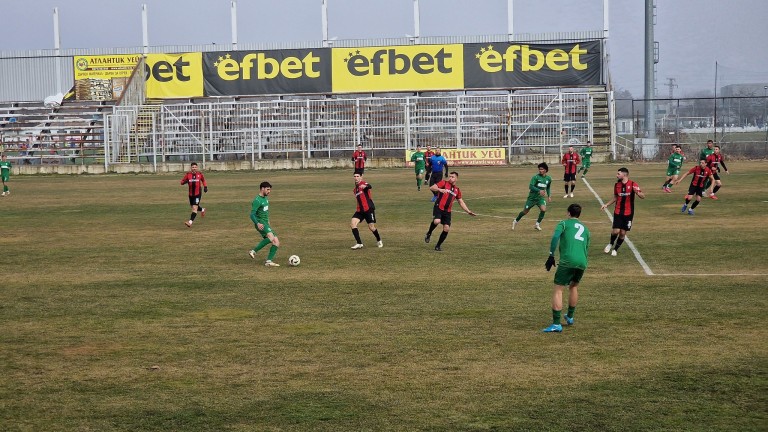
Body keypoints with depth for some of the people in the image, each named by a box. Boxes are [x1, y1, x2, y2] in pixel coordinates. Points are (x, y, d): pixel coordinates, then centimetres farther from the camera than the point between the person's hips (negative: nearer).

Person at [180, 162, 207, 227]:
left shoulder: (200, 174, -3)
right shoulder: (188, 174, -4)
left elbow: (203, 180, 17)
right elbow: (182, 182, -3)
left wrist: (205, 187, 8)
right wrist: (186, 181, -25)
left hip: (198, 193, -3)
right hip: (191, 194, 3)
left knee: (195, 208, -14)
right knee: (193, 207, 20)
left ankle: (190, 222, -20)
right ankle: (202, 210, 52)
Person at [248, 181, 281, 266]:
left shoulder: (266, 198, 15)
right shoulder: (257, 200, -14)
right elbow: (252, 215, -20)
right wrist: (258, 224, -35)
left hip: (266, 224, 9)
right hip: (261, 224, -9)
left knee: (276, 242, 0)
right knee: (271, 237, -32)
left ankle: (268, 261, -3)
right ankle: (253, 251, -23)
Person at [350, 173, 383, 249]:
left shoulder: (363, 183, -8)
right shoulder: (355, 188, 16)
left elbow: (369, 186, -33)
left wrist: (365, 186, -55)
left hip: (368, 209, -7)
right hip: (360, 210, 7)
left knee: (371, 227, -3)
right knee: (353, 223, -13)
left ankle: (379, 241, 26)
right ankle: (359, 243, -11)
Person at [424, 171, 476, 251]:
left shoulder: (457, 190, 16)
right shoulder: (444, 183, 1)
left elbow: (461, 202, 24)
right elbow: (431, 188, -9)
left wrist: (468, 211, 17)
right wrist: (439, 189, -28)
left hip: (447, 211, 5)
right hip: (439, 207, -5)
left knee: (446, 229, -3)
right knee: (437, 221, -30)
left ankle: (438, 246, 15)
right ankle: (429, 234, 0)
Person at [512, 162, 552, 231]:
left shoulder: (548, 179, 1)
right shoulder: (536, 177, -16)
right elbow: (530, 186, -25)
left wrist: (549, 196, 13)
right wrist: (539, 190, -36)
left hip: (541, 198, 3)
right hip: (532, 197, -3)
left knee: (543, 209, -21)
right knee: (525, 211, 7)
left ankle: (537, 224, -3)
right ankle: (516, 221, 33)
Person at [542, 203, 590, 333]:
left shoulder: (564, 223, 12)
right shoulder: (585, 229, 27)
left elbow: (555, 237, -7)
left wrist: (551, 256, -8)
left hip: (567, 261, -6)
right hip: (582, 262, 6)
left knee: (558, 290, -2)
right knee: (574, 287, 29)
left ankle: (556, 324, -11)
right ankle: (570, 317, 40)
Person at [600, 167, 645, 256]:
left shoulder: (633, 185, -9)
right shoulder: (617, 185, 3)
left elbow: (643, 197, -12)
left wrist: (637, 192, -32)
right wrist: (606, 205, 11)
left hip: (628, 213, -2)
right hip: (618, 212, 2)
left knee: (623, 233, 3)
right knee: (616, 231, -10)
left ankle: (615, 249, 22)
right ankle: (611, 244, 19)